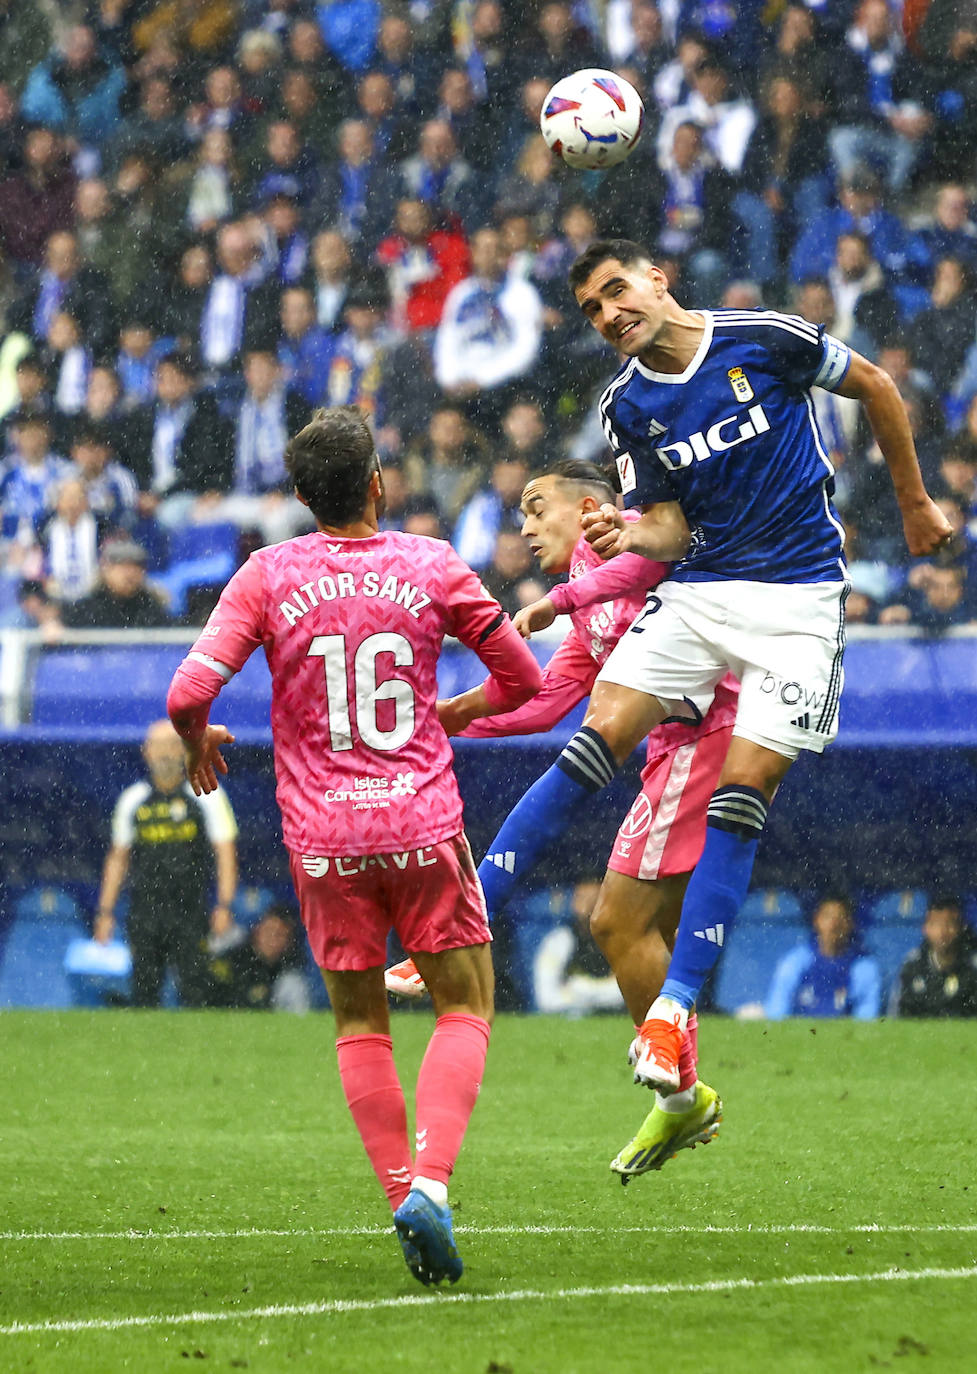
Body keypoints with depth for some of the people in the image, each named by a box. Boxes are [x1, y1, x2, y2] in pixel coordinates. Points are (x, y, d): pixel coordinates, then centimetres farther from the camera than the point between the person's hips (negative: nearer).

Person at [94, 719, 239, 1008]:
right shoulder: (132, 800, 12)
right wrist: (105, 911, 12)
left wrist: (224, 905, -9)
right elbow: (118, 857, 17)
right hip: (143, 915, 3)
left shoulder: (206, 796, 3)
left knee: (194, 989, -8)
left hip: (189, 910, -3)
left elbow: (225, 851, 1)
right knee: (143, 991, 1)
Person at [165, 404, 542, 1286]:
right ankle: (430, 1184, -14)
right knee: (465, 1009, 7)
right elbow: (522, 678, 9)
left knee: (359, 1023, 15)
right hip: (424, 823, -1)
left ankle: (401, 1191, 5)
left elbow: (187, 692, -10)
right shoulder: (431, 567, 0)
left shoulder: (268, 576, -2)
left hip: (322, 837, 1)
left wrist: (199, 743, 13)